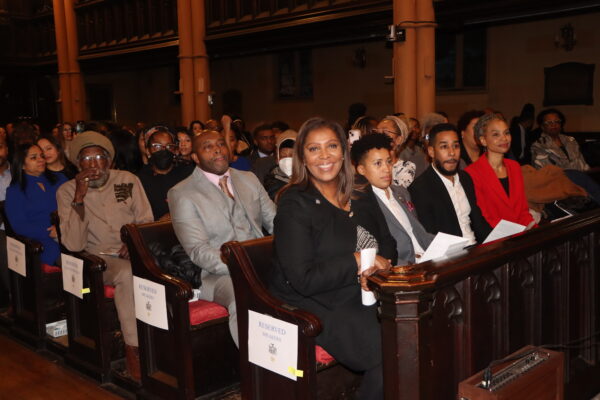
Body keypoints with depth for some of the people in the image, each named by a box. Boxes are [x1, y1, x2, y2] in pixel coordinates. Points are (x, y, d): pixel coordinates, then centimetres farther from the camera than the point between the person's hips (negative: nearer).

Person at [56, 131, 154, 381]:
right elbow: (74, 245, -10)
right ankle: (133, 349, -21)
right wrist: (79, 198, -18)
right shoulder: (67, 191, 0)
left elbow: (146, 222, 9)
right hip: (99, 259, -2)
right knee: (127, 274, -34)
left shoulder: (128, 180, 6)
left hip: (132, 254, 3)